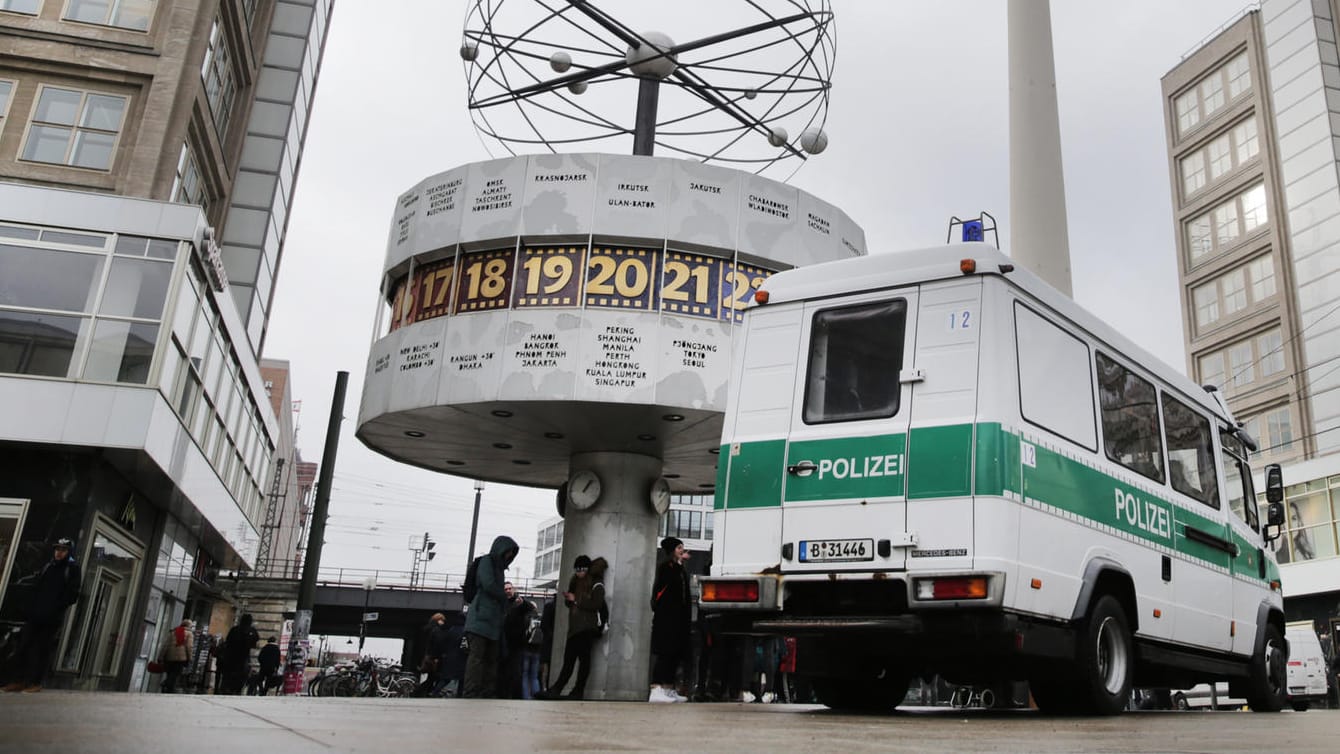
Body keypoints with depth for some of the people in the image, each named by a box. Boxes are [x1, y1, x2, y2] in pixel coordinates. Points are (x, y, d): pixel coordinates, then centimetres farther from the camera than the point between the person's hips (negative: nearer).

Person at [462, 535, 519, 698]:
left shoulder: (499, 568, 26)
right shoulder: (487, 561, 0)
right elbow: (488, 585, -12)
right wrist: (505, 597, 0)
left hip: (493, 620, 9)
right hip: (481, 616, -9)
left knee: (492, 657, 2)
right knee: (477, 654, -14)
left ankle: (487, 694, 0)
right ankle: (471, 694, -19)